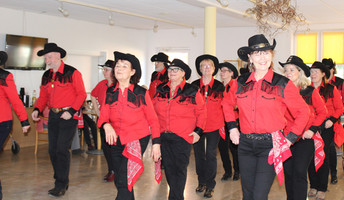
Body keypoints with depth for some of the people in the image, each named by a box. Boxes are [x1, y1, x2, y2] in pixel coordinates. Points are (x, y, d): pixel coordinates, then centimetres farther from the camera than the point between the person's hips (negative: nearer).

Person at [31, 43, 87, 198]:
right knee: (53, 150, 8)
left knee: (62, 149, -9)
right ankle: (61, 180, 23)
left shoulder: (72, 73, -8)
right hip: (53, 115, 7)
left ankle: (61, 185, 1)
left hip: (68, 115, -7)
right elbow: (43, 96, 18)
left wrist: (71, 111, -17)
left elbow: (81, 94, -7)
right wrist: (37, 109, 0)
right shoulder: (46, 76, 12)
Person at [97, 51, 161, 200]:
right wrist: (106, 125, -23)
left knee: (124, 181, -13)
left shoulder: (141, 93, -6)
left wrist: (156, 143, -6)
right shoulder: (109, 93, 3)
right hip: (116, 141, 4)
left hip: (137, 140, -4)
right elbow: (104, 115, 0)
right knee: (119, 182, 12)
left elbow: (153, 120, -1)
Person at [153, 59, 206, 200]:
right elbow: (154, 110, 19)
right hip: (163, 136, 5)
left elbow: (202, 112, 3)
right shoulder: (160, 90, 9)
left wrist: (198, 131, -3)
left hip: (183, 137, -4)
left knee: (179, 168, -3)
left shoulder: (192, 92, -3)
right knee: (168, 167, 10)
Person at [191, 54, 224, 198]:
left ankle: (210, 186, 9)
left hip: (214, 126, -2)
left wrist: (222, 124, 4)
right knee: (199, 154, 10)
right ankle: (202, 181, 26)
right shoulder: (194, 86, 2)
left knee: (211, 155, -1)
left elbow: (224, 106, 7)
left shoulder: (219, 86, 0)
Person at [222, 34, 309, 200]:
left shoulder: (282, 84, -5)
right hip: (245, 144, 4)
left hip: (270, 144, -4)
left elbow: (303, 112, 3)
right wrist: (232, 127, 13)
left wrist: (290, 138, -2)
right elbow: (227, 103, 23)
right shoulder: (240, 82, 4)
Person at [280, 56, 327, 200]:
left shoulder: (310, 92, -2)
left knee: (299, 173, -9)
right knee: (288, 173, 7)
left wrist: (312, 130, -6)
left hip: (306, 138, -3)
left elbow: (323, 112, 5)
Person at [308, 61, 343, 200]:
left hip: (326, 126, -2)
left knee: (323, 156, -1)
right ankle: (313, 186, 16)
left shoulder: (331, 89, 2)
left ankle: (322, 188, 8)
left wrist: (332, 120, -12)